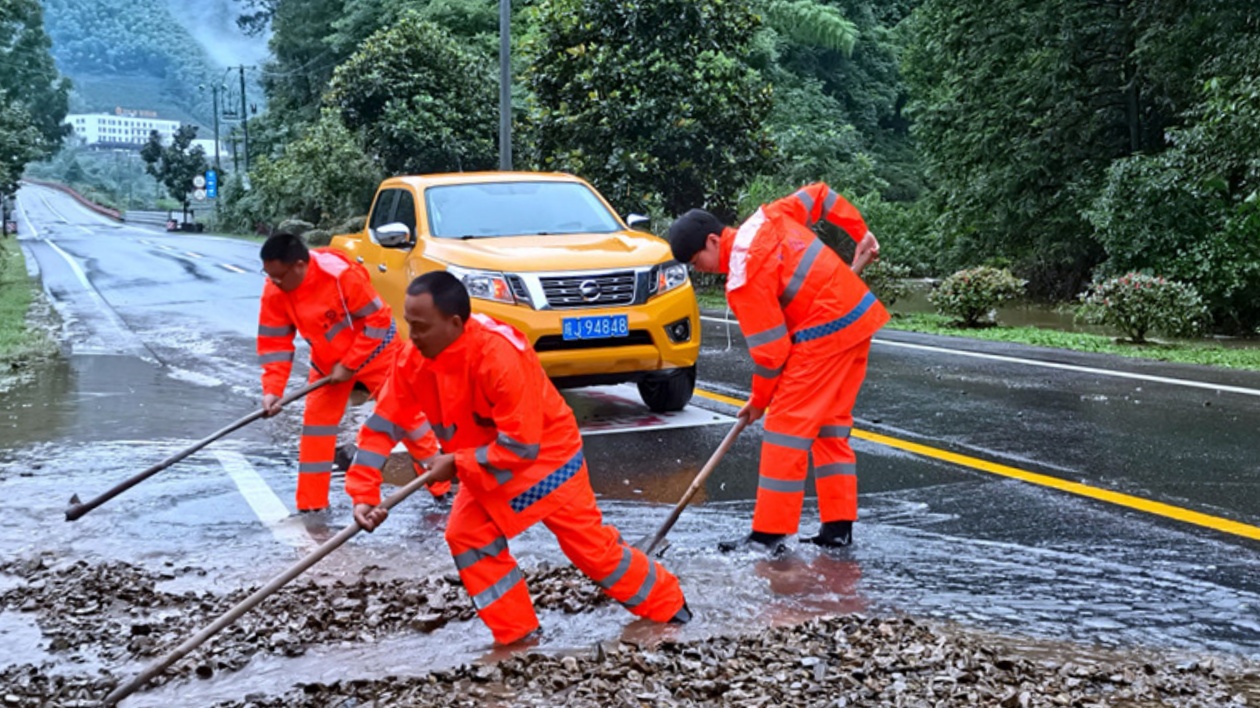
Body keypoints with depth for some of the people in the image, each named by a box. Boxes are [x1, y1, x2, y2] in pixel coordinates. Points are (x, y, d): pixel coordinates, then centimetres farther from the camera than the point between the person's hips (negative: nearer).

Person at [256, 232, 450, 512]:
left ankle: (441, 487, 9)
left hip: (375, 351, -5)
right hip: (328, 362, 5)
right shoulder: (274, 292, -16)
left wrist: (349, 365, -21)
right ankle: (311, 504, 9)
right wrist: (272, 388, -19)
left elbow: (378, 321, -24)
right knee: (316, 424, 0)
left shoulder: (343, 274, -33)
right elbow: (274, 342, -8)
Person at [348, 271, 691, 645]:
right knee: (465, 537, -4)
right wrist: (364, 494, -19)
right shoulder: (414, 361, -16)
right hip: (486, 465, 7)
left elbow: (521, 446, -34)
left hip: (545, 456, -7)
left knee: (591, 545, -2)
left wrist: (457, 463, -26)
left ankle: (668, 605, 18)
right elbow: (382, 426, -11)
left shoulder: (500, 357, -37)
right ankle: (516, 632, 8)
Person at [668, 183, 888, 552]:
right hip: (860, 316, 10)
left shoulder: (743, 280, -17)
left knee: (787, 424, -5)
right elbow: (819, 194, 18)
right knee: (830, 424, 15)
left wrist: (759, 400, 1)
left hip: (825, 334, -10)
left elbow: (770, 350, -14)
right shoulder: (765, 218, 7)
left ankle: (769, 533, -4)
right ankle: (838, 526, 17)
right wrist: (861, 234, 21)